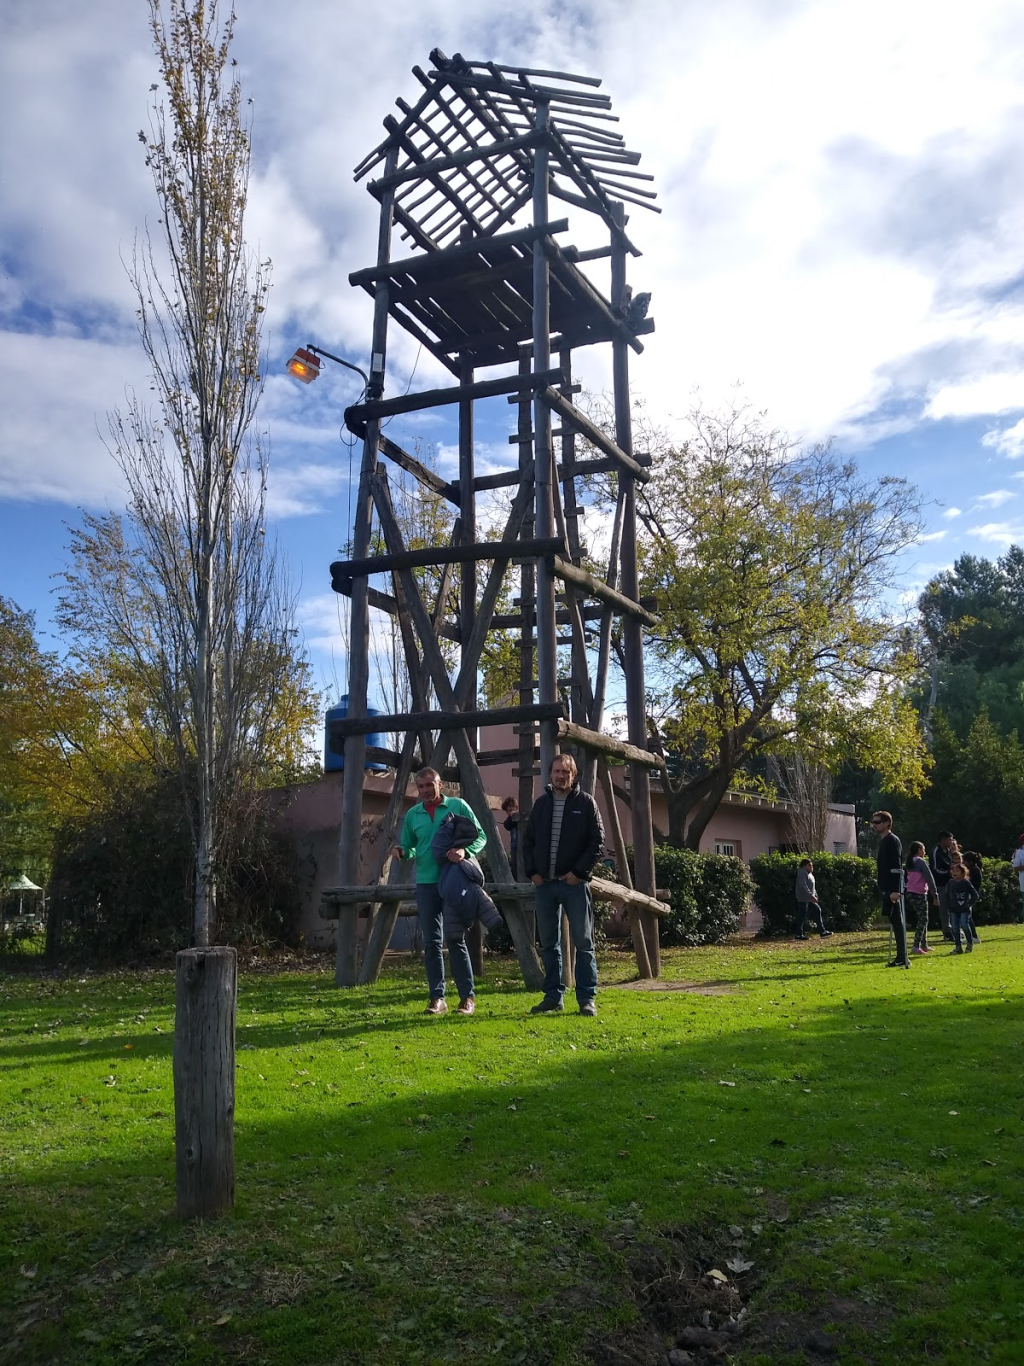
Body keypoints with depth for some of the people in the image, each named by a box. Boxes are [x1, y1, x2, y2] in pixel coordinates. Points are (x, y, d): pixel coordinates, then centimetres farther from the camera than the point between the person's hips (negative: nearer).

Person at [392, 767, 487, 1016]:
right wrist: (402, 852, -7)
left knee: (456, 939, -2)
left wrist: (465, 850, -21)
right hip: (426, 883, 3)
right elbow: (409, 847, 17)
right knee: (431, 942, 4)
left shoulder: (458, 806, 0)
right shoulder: (412, 815, 10)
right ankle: (437, 998, 11)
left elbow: (480, 836, -1)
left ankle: (468, 997, 7)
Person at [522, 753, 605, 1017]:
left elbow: (597, 840, -5)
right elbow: (528, 841, 14)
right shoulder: (541, 804, 11)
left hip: (575, 883, -4)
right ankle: (553, 996, 17)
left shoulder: (586, 803, 0)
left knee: (583, 942, 0)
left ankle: (587, 998, 5)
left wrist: (579, 872, -12)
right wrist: (531, 871, 1)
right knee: (548, 943, 9)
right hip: (544, 883, 4)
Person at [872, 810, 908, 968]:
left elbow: (896, 868, -20)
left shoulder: (892, 841, -12)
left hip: (892, 890, -10)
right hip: (887, 890, 10)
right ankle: (901, 958, 13)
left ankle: (902, 959, -8)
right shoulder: (885, 842, 18)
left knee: (897, 922, -9)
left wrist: (895, 890, -25)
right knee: (896, 922, 10)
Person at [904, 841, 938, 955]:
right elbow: (929, 878, -12)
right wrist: (935, 895, -11)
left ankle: (924, 945, 19)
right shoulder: (921, 862, -8)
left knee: (922, 920, 15)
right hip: (919, 894, -8)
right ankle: (916, 946, -12)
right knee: (922, 920, -4)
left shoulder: (910, 862, 15)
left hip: (910, 893, 8)